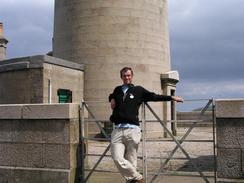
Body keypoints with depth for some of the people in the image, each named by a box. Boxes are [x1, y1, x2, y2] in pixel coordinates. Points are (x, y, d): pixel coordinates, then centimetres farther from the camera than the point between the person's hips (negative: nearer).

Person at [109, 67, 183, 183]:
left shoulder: (138, 90, 11)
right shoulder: (117, 90, 19)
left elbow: (154, 97, 16)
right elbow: (111, 96, 41)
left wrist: (171, 97, 14)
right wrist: (112, 99, 19)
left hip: (132, 130, -2)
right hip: (117, 130, 2)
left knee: (131, 161, -2)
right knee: (117, 158, -12)